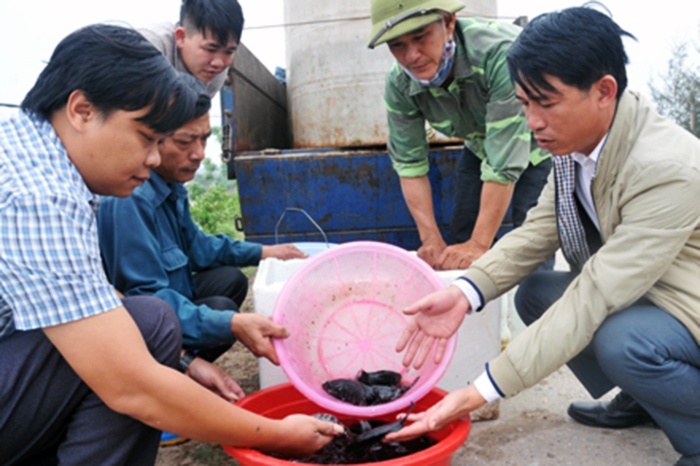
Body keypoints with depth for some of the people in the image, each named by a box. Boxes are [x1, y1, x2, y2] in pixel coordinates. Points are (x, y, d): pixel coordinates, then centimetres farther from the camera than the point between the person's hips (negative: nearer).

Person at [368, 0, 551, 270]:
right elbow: (409, 163, -13)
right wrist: (431, 240, -18)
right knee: (461, 238, 1)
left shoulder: (499, 52, -39)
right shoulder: (399, 85, -22)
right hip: (480, 146, 4)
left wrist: (480, 244, -33)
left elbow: (505, 163, -37)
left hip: (537, 144, -4)